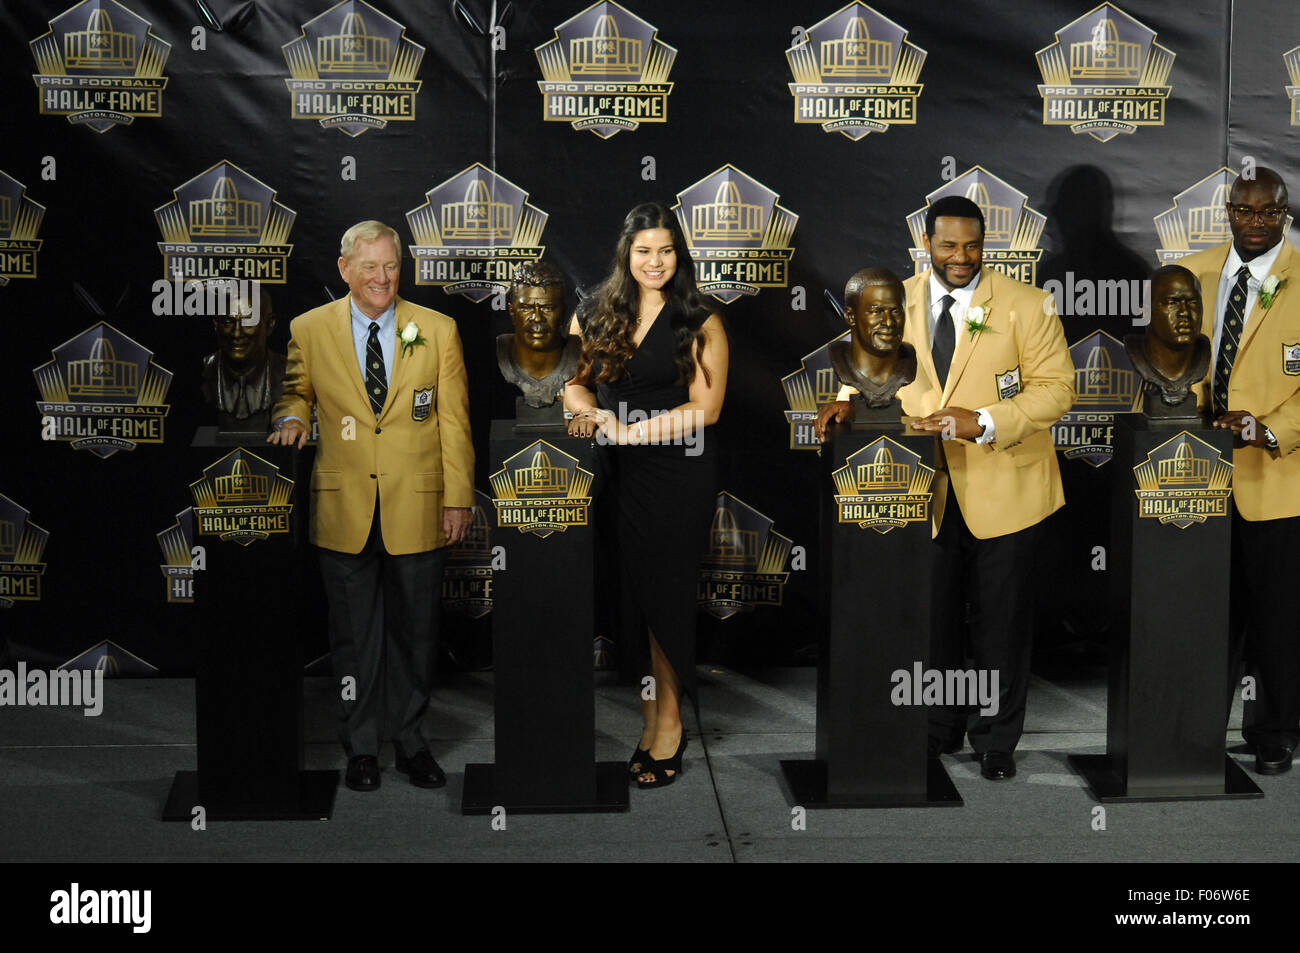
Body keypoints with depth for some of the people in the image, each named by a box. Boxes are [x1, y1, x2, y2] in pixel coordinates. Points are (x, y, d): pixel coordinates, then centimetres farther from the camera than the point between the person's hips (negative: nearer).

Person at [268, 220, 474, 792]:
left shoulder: (437, 331, 2)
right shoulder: (308, 330, 2)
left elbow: (454, 422, 4)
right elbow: (296, 391, 18)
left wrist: (458, 499, 0)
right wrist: (291, 418, -6)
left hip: (418, 508, 0)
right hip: (344, 509, 0)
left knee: (415, 632, 8)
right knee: (353, 636, 8)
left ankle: (410, 740, 23)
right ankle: (362, 747, 21)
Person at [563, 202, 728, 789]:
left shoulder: (700, 324, -3)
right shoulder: (596, 315, 8)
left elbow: (705, 408, -9)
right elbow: (573, 378, 11)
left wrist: (629, 429, -16)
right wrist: (595, 413, -12)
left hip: (679, 475, -3)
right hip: (618, 476, 3)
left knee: (665, 593, 1)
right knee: (628, 592, 4)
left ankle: (668, 719, 11)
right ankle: (646, 713, 13)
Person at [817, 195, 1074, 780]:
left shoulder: (1025, 305, -6)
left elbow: (1056, 388, -9)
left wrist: (983, 422, -21)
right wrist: (851, 399, -4)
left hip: (1002, 487, -2)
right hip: (925, 488, 3)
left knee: (1000, 618, 6)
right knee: (930, 614, 10)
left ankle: (995, 740, 22)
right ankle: (939, 727, 28)